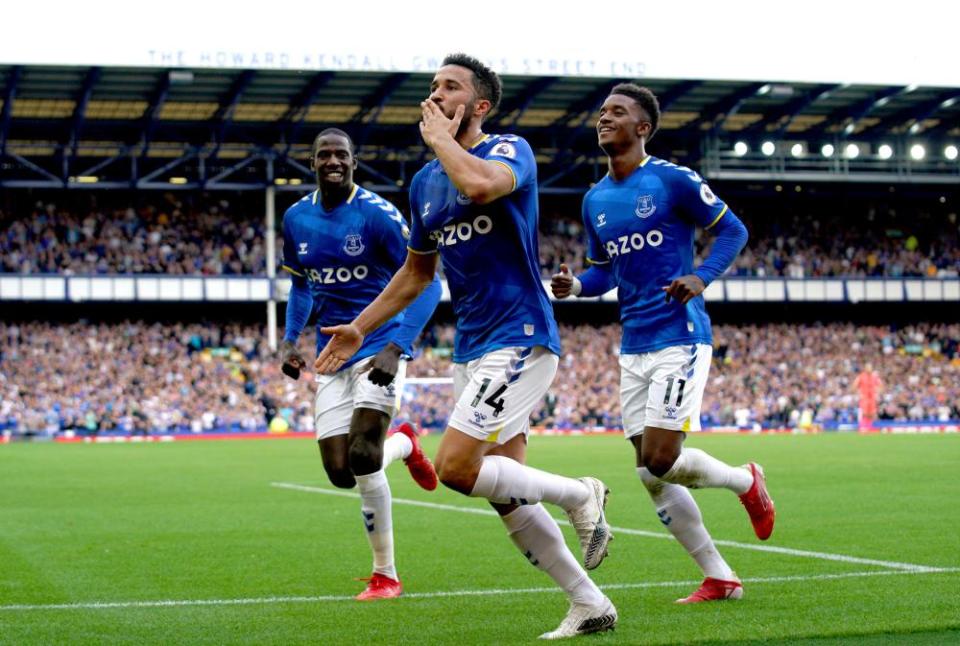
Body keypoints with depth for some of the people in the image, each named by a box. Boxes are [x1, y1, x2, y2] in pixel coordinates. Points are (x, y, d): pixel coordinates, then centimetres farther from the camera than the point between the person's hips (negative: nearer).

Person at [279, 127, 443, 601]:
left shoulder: (377, 215, -13)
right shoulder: (296, 219, 6)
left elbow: (426, 283, -12)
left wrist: (396, 349, -23)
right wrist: (290, 340, 8)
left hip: (378, 346, -6)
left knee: (362, 458, -20)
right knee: (340, 472, -1)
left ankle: (385, 575, 3)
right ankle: (403, 444, 32)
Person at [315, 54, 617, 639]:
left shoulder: (510, 150, -8)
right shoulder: (424, 183, 14)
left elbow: (480, 184, -34)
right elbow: (416, 272, 26)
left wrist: (440, 138, -15)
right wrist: (360, 328, 21)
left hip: (520, 337, -8)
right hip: (471, 348, 8)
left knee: (457, 467, -19)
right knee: (508, 495, 6)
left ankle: (579, 494, 0)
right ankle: (589, 606, 16)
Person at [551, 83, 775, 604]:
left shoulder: (672, 180, -7)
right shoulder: (595, 200, 12)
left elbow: (733, 230, -2)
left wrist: (701, 277, -18)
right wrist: (575, 285, -1)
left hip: (679, 336, -7)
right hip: (633, 345, 7)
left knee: (660, 459, -14)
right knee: (651, 476, 3)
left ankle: (745, 481, 17)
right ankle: (719, 578, 14)